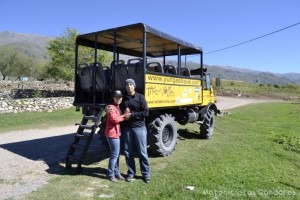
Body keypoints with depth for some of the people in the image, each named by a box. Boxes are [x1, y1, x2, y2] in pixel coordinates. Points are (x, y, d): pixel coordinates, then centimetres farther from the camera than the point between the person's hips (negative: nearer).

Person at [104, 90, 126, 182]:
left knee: (117, 154, 15)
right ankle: (110, 174, 8)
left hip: (117, 133, 10)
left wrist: (125, 115, -4)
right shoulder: (111, 107, -14)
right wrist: (124, 116, -14)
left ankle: (116, 173, 26)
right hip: (112, 133, -9)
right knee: (114, 154, -4)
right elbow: (115, 119, -25)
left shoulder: (118, 106, 16)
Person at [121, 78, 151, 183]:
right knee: (128, 152, 9)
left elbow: (146, 112, -8)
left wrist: (132, 114, -15)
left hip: (139, 127, -3)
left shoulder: (140, 97, -2)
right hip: (126, 128, 3)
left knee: (142, 152, 3)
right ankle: (131, 173, 22)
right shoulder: (123, 98, 9)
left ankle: (146, 173, 15)